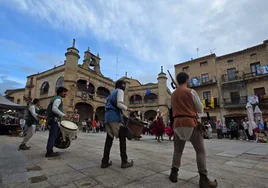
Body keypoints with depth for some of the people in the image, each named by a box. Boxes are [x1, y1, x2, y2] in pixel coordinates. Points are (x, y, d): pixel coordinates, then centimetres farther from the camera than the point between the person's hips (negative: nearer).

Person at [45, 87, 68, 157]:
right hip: (55, 120, -10)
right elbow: (54, 108, -25)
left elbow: (48, 110, 25)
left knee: (52, 136, 13)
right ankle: (49, 152, -5)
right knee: (53, 136, -8)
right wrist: (63, 115, -21)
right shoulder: (58, 98, -9)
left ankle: (49, 151, 19)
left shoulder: (54, 98, 22)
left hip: (51, 119, 10)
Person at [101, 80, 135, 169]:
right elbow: (119, 104, -15)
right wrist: (128, 109, -4)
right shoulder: (120, 91, 2)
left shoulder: (112, 93, 28)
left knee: (109, 139, 7)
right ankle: (124, 162, -1)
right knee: (122, 138, -3)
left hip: (108, 116, 8)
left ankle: (105, 162, 6)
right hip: (115, 116, -8)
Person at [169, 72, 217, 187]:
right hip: (191, 122, -5)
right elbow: (200, 109, 3)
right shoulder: (191, 91, -4)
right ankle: (203, 179, 5)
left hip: (177, 123, 5)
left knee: (178, 150, 14)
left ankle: (174, 173, 17)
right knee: (200, 151, 5)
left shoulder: (173, 95, 12)